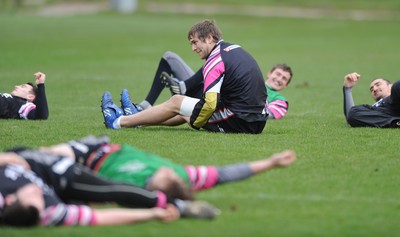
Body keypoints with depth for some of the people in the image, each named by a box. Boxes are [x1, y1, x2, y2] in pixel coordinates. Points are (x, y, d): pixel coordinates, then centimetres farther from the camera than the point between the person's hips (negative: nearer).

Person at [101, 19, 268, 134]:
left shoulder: (215, 61, -14)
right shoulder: (235, 49, 14)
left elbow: (209, 102, -23)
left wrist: (195, 122, -4)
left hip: (239, 122, -8)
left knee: (176, 102, 5)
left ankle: (119, 122, 16)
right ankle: (137, 118, 39)